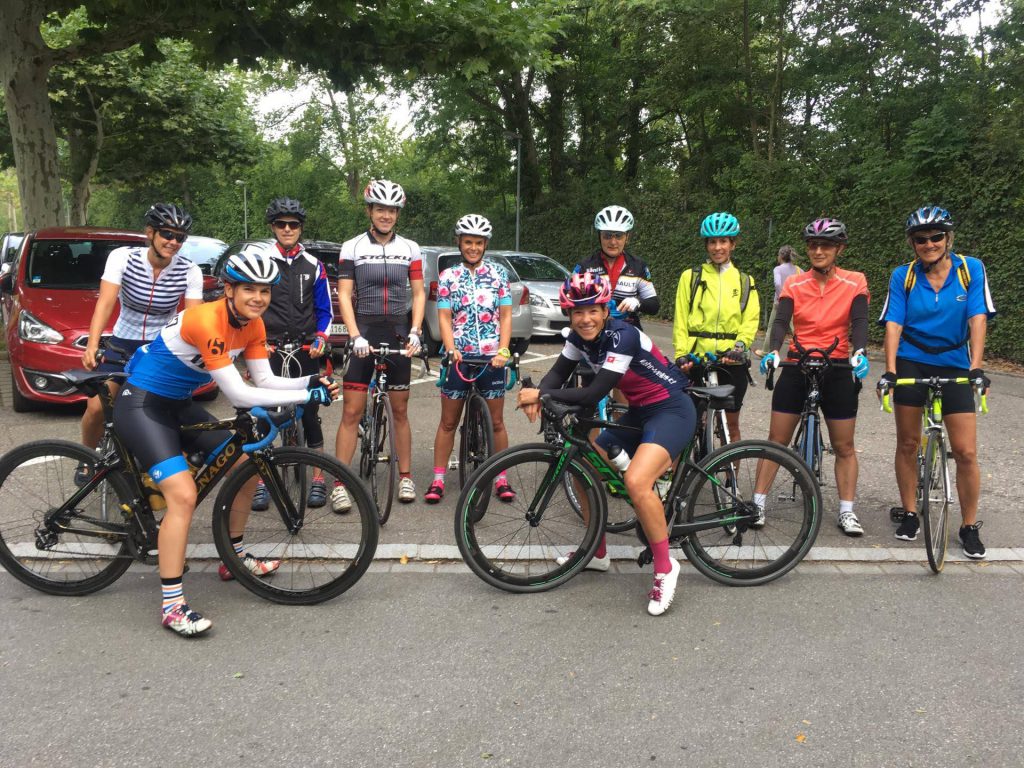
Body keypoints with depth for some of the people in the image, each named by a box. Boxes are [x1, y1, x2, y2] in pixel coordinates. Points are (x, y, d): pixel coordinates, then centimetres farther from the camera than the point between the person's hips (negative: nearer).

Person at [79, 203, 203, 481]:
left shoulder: (189, 271, -13)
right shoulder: (123, 257, -14)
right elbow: (105, 303, -23)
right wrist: (92, 346, -36)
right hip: (123, 343, 0)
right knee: (96, 408, -12)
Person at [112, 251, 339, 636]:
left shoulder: (253, 325, -4)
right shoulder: (206, 321, -29)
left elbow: (265, 381, -3)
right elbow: (238, 394, -31)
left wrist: (309, 383, -19)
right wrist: (305, 396, -30)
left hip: (179, 405, 9)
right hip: (141, 404, -9)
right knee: (184, 495, -21)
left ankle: (234, 556, 27)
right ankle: (172, 605, -12)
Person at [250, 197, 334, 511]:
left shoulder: (313, 266, 7)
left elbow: (324, 311, 10)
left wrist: (320, 338, -6)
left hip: (305, 351, 1)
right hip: (269, 348, -1)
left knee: (309, 412, 3)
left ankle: (318, 478, 12)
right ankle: (261, 481, 7)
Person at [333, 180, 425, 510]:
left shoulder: (409, 249, 5)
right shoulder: (352, 247, 0)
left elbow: (418, 294, 7)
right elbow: (344, 295, -4)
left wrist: (415, 332, -6)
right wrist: (355, 336, -16)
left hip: (398, 334, 2)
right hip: (364, 333, -2)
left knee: (400, 410, 9)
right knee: (351, 411, -4)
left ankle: (405, 477, 19)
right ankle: (340, 484, 0)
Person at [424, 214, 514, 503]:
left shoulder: (498, 274, 5)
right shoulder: (448, 277, 4)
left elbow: (506, 315, 3)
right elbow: (444, 317, 0)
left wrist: (503, 351, -9)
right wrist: (452, 350, -16)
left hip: (492, 357, 0)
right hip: (459, 357, 0)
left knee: (496, 421, 7)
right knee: (448, 422, 6)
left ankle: (502, 479, 17)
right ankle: (438, 480, 13)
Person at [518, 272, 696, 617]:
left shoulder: (622, 336, -27)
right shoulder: (580, 336, -4)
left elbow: (593, 394, -31)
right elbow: (559, 372, 3)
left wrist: (540, 394, -25)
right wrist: (536, 397, -18)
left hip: (671, 410, -9)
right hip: (639, 412, 9)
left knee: (636, 481, -30)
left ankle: (665, 568, -11)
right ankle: (597, 553, 25)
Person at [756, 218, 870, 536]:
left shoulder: (854, 283, -1)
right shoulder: (794, 284, 1)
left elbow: (859, 321, -13)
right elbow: (781, 321, -11)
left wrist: (859, 352, -33)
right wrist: (773, 351, -31)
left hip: (837, 370, 0)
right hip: (797, 367, 1)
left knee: (844, 447, 6)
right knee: (777, 441, 2)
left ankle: (847, 512, 16)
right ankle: (757, 504, 9)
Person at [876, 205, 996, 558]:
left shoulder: (971, 269, -6)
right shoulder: (903, 276, -4)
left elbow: (977, 319, -11)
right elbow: (893, 324, -10)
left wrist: (976, 366, -22)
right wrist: (889, 370, -22)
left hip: (955, 366, 0)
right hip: (911, 364, 1)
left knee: (965, 453, -3)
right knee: (907, 443, 7)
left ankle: (970, 527, 12)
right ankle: (909, 514, 23)